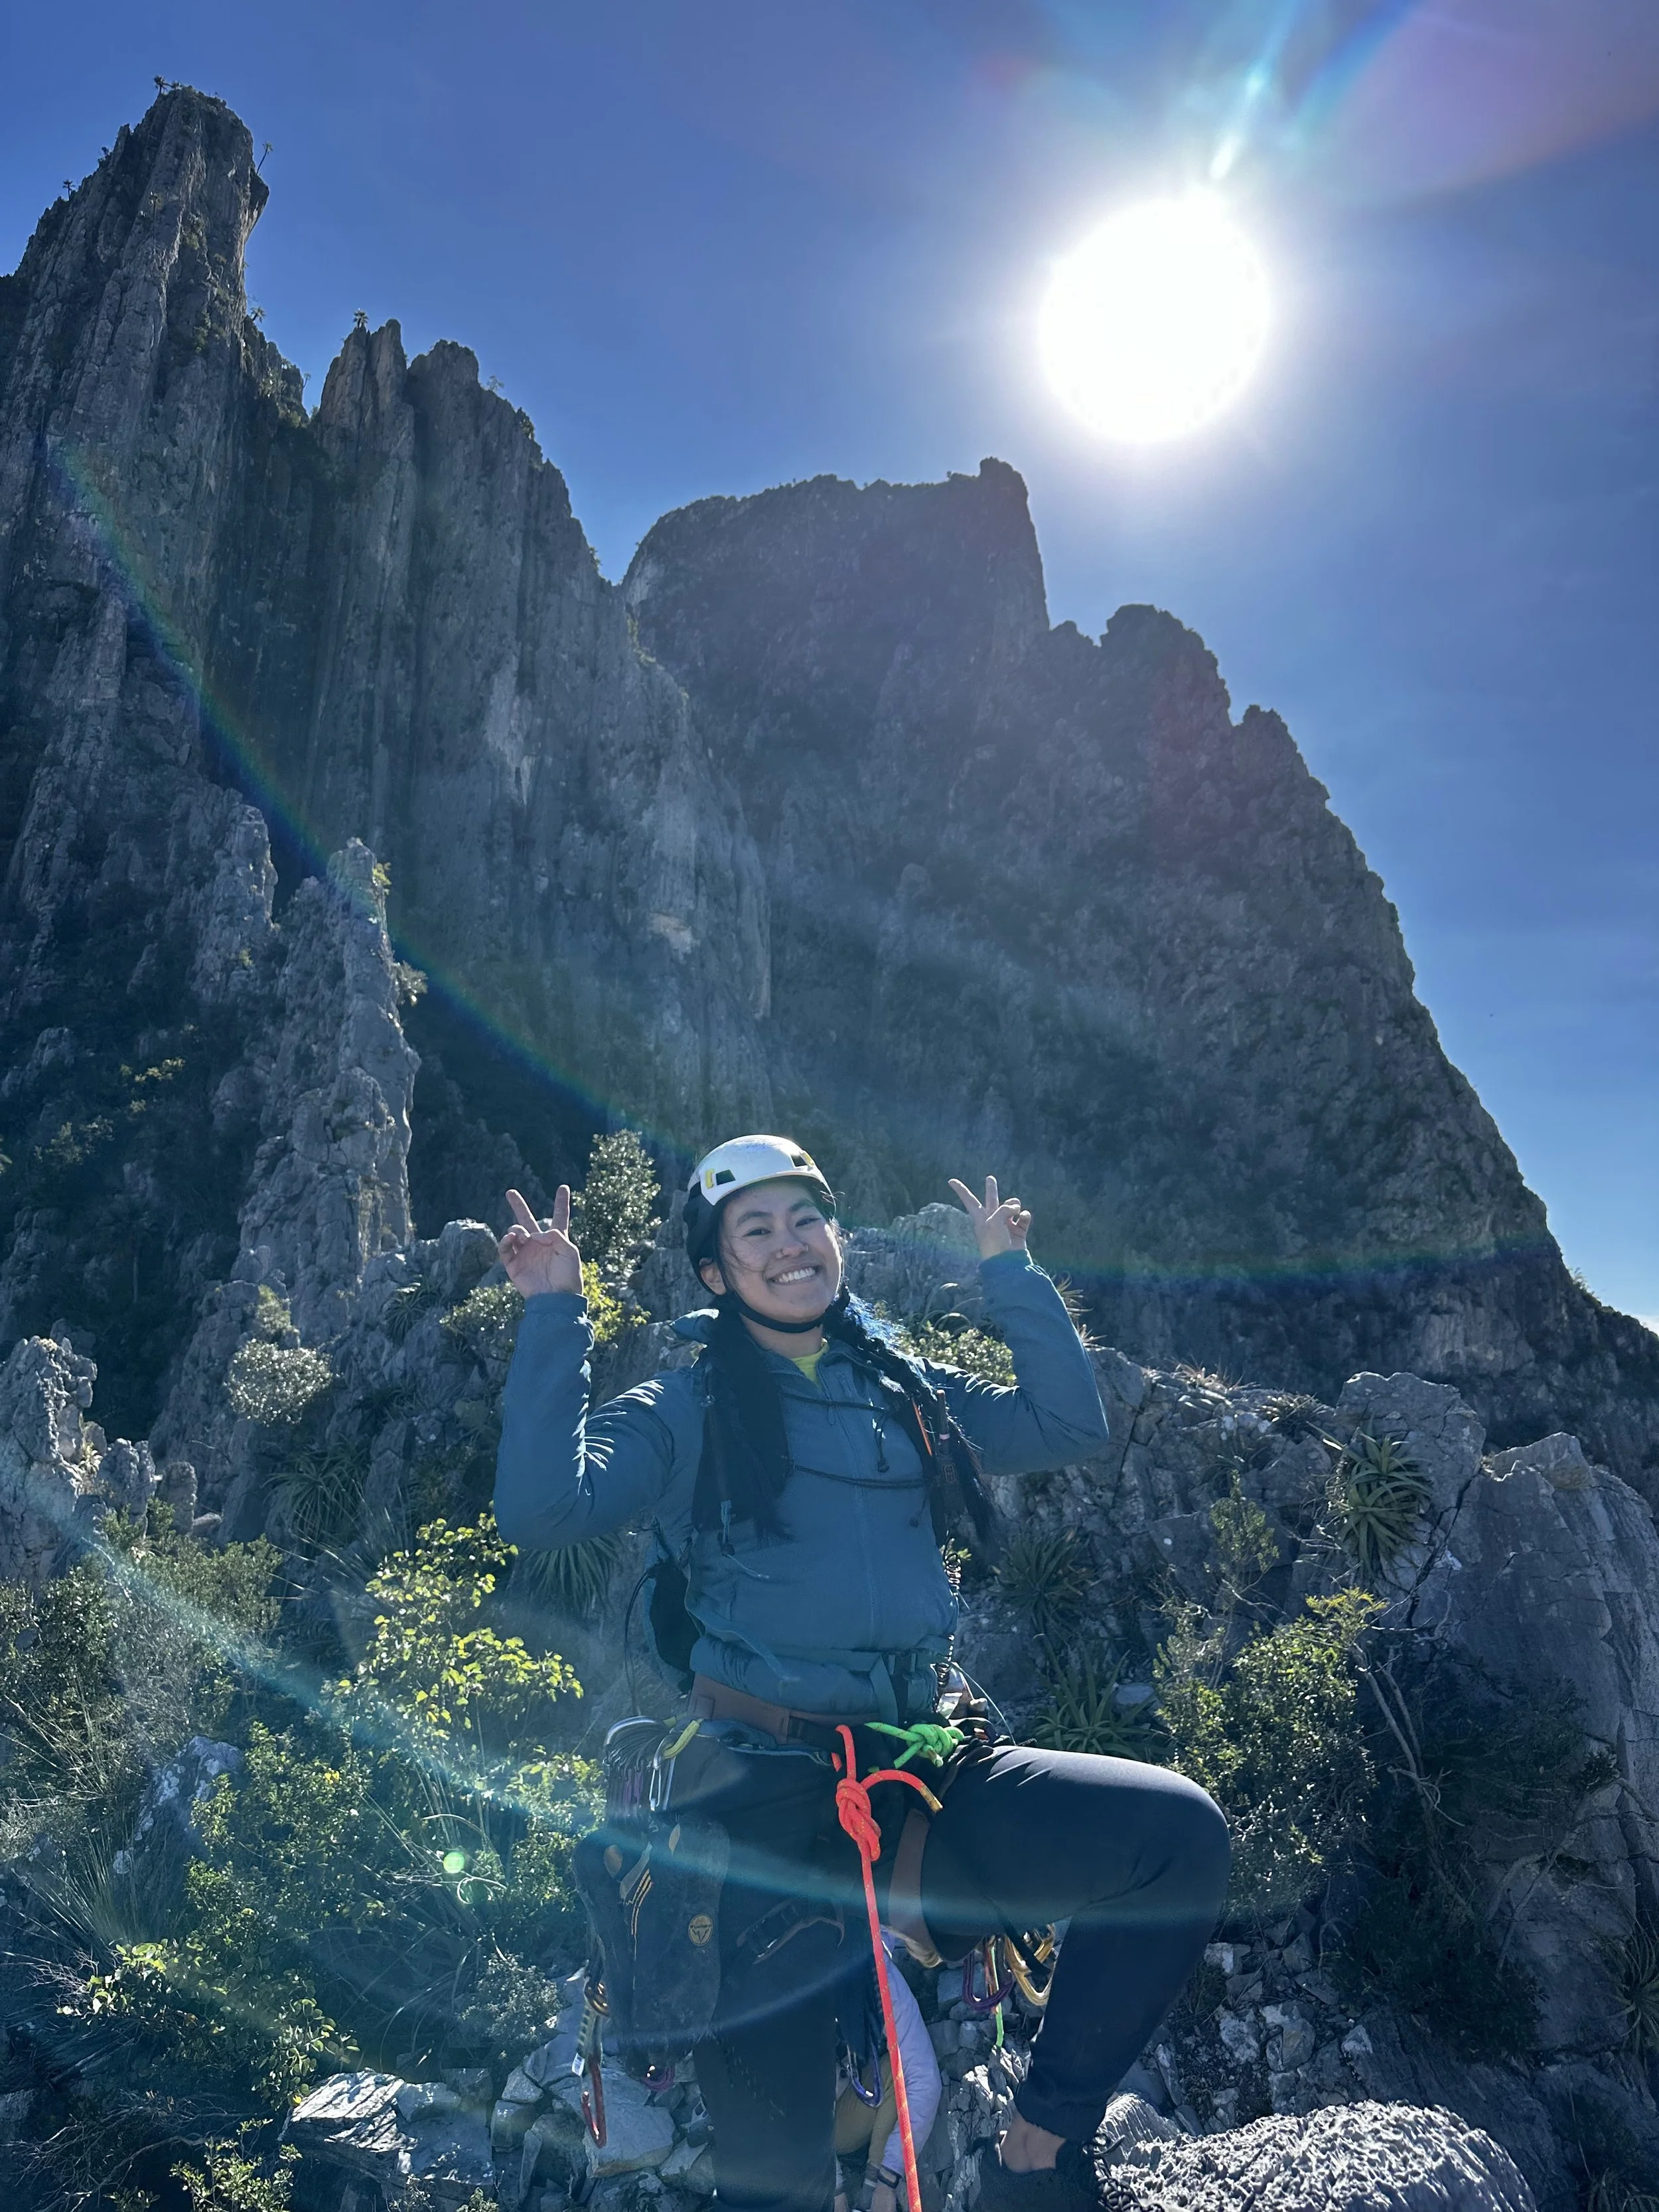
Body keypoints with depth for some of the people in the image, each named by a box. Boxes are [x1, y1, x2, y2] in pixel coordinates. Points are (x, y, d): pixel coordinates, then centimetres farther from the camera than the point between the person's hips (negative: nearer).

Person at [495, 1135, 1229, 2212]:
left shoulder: (907, 1393, 14)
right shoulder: (686, 1413, 1)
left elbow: (1072, 1426, 10)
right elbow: (540, 1509, -13)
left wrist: (1011, 1271, 9)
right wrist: (556, 1316, -14)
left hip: (917, 1771, 4)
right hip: (767, 1789, -4)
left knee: (1182, 1832, -13)